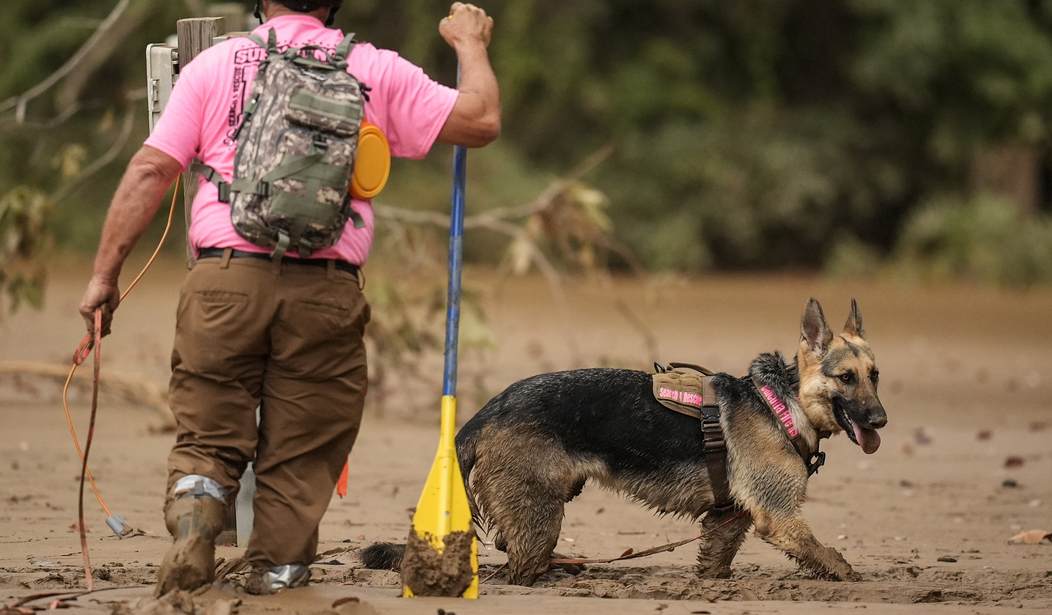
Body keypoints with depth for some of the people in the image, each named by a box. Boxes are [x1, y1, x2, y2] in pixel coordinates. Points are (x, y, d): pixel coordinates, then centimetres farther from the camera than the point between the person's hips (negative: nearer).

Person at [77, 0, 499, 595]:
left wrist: (106, 273, 8)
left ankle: (191, 531, -16)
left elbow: (151, 171, 5)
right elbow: (481, 121, 7)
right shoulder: (376, 70, 9)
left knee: (206, 439, 9)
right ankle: (276, 583, 9)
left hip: (224, 279, 1)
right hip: (325, 293, 0)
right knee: (300, 460, 9)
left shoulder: (213, 65, 10)